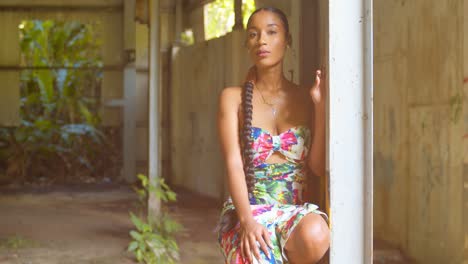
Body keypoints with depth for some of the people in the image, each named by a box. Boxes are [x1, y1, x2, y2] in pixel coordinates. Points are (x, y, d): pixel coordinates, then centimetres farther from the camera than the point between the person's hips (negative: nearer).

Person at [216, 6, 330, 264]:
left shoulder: (305, 99, 10)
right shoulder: (234, 98, 5)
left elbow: (318, 166, 1)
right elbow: (233, 163, -7)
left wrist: (321, 106, -6)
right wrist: (247, 220, -23)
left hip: (295, 211, 2)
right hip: (248, 211, -2)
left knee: (315, 236, -35)